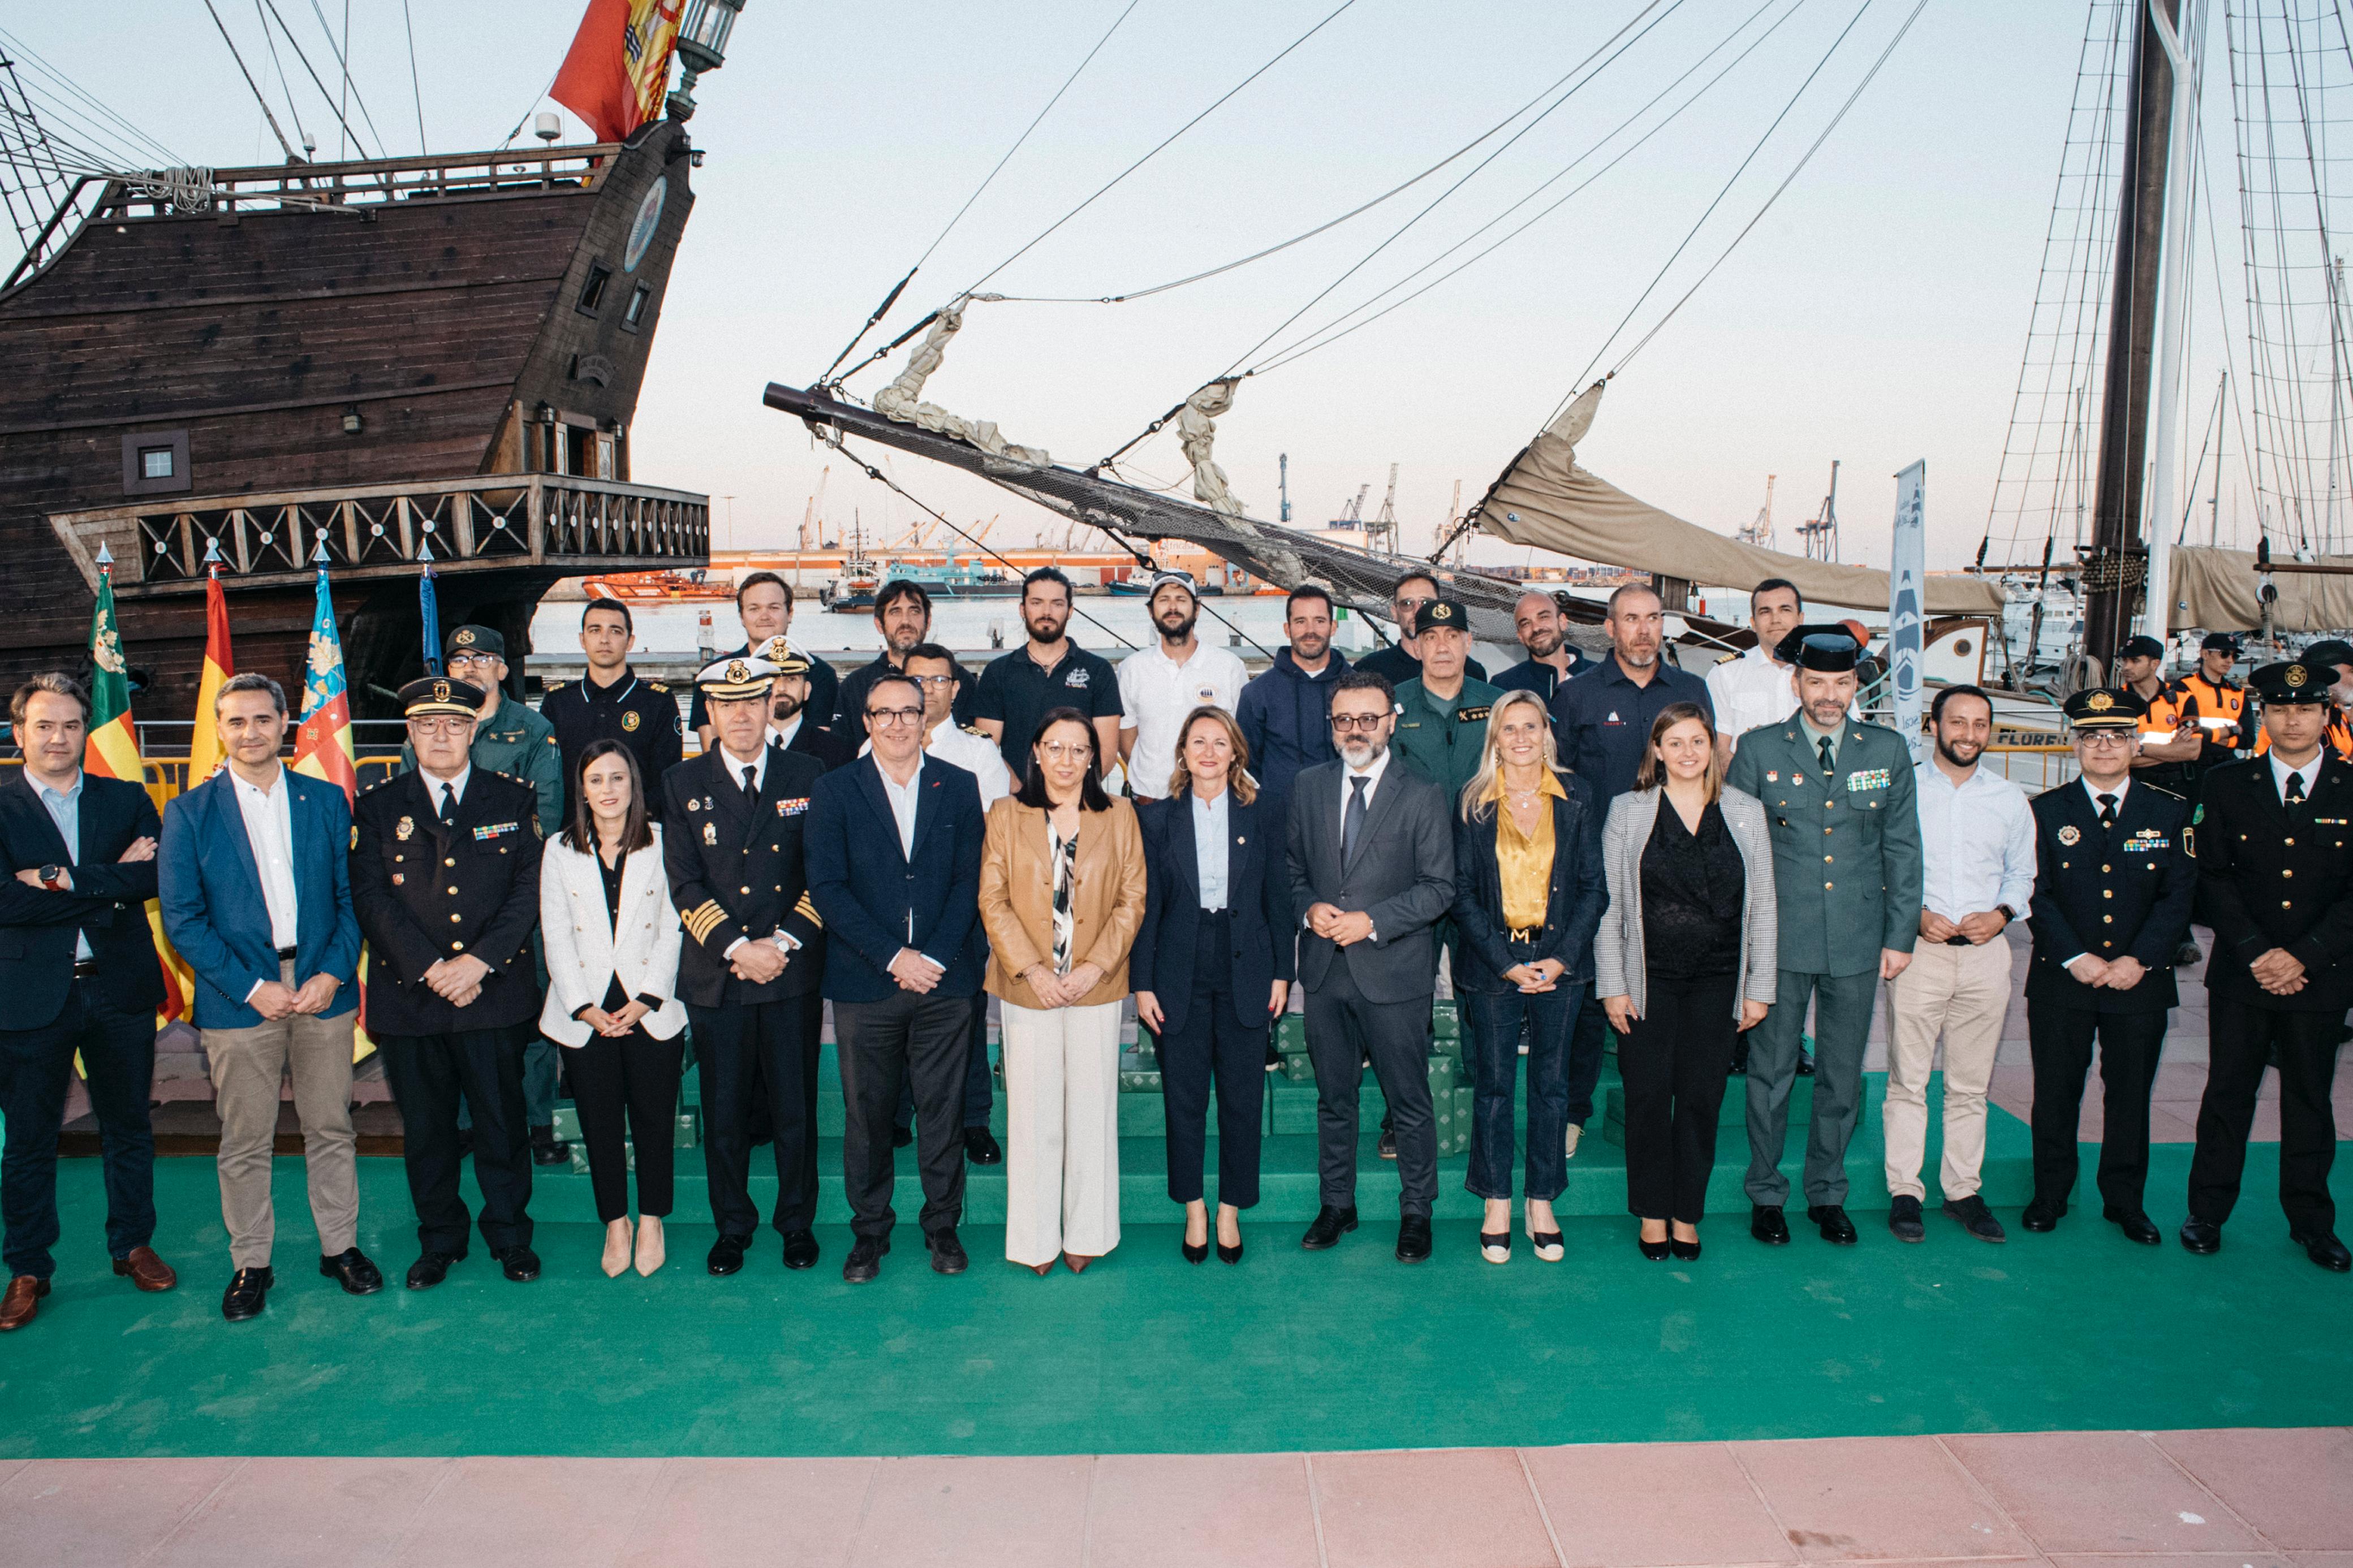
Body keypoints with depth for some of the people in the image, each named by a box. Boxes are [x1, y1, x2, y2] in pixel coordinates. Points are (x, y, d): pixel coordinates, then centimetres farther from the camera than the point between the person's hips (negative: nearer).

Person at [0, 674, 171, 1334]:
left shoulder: (127, 800, 5)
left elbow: (157, 877, -10)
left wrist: (64, 879, -17)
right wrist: (109, 884, -17)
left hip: (120, 988, 2)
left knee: (128, 1126, 13)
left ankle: (133, 1247, 28)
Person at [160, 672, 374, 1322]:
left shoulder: (326, 800, 6)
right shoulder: (190, 813, 1)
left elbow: (351, 897, 6)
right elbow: (183, 919, -3)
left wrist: (333, 973, -8)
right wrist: (253, 988, -10)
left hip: (323, 991, 1)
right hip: (239, 997, -1)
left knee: (331, 1129, 10)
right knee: (245, 1142, 6)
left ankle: (340, 1245, 24)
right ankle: (250, 1263, 20)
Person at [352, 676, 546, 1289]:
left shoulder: (513, 799, 6)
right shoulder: (378, 807, 6)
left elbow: (531, 888, -1)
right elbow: (371, 898, -3)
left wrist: (480, 960, -13)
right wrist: (431, 968, -13)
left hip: (495, 992, -1)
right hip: (407, 995, 1)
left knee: (502, 1122, 6)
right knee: (425, 1128, 10)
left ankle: (510, 1237, 22)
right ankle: (439, 1241, 26)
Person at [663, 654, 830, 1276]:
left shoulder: (807, 776, 5)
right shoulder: (683, 784, 5)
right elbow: (685, 882, -1)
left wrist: (785, 943, -10)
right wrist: (737, 947, -12)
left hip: (793, 972, 0)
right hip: (716, 975, 0)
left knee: (795, 1109, 7)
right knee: (724, 1114, 7)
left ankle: (797, 1221, 25)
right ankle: (733, 1225, 25)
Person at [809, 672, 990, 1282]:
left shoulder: (959, 787, 6)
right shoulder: (834, 791, 2)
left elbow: (970, 880, 2)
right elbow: (827, 888, -5)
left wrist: (933, 958, -9)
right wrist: (893, 957, -13)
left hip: (944, 980, 1)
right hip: (865, 982, -1)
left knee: (943, 1111, 7)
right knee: (867, 1114, 7)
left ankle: (943, 1226, 22)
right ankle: (869, 1232, 22)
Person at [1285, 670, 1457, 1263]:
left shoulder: (1422, 796, -5)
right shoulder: (1308, 786, 7)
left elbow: (1439, 888, -6)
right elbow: (1292, 865, 14)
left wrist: (1372, 920, -16)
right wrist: (1309, 907, -7)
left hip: (1393, 971, -3)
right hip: (1325, 970, 3)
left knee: (1409, 1101, 6)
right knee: (1334, 1098, 15)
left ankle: (1416, 1212, 23)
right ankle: (1337, 1205, 29)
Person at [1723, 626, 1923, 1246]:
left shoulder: (1889, 750, 5)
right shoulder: (1758, 750, -1)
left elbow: (1903, 848, 7)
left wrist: (1900, 936, 4)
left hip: (1857, 943, 2)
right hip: (1780, 941, -2)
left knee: (1842, 1075, 10)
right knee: (1772, 1071, 6)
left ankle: (1827, 1194, 26)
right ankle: (1766, 1195, 21)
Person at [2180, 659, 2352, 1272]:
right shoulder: (2225, 785, 2)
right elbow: (2213, 878, 0)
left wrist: (2302, 956, -12)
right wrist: (2257, 953, -10)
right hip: (2241, 975, 0)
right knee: (2228, 1094, 6)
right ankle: (2207, 1212, 17)